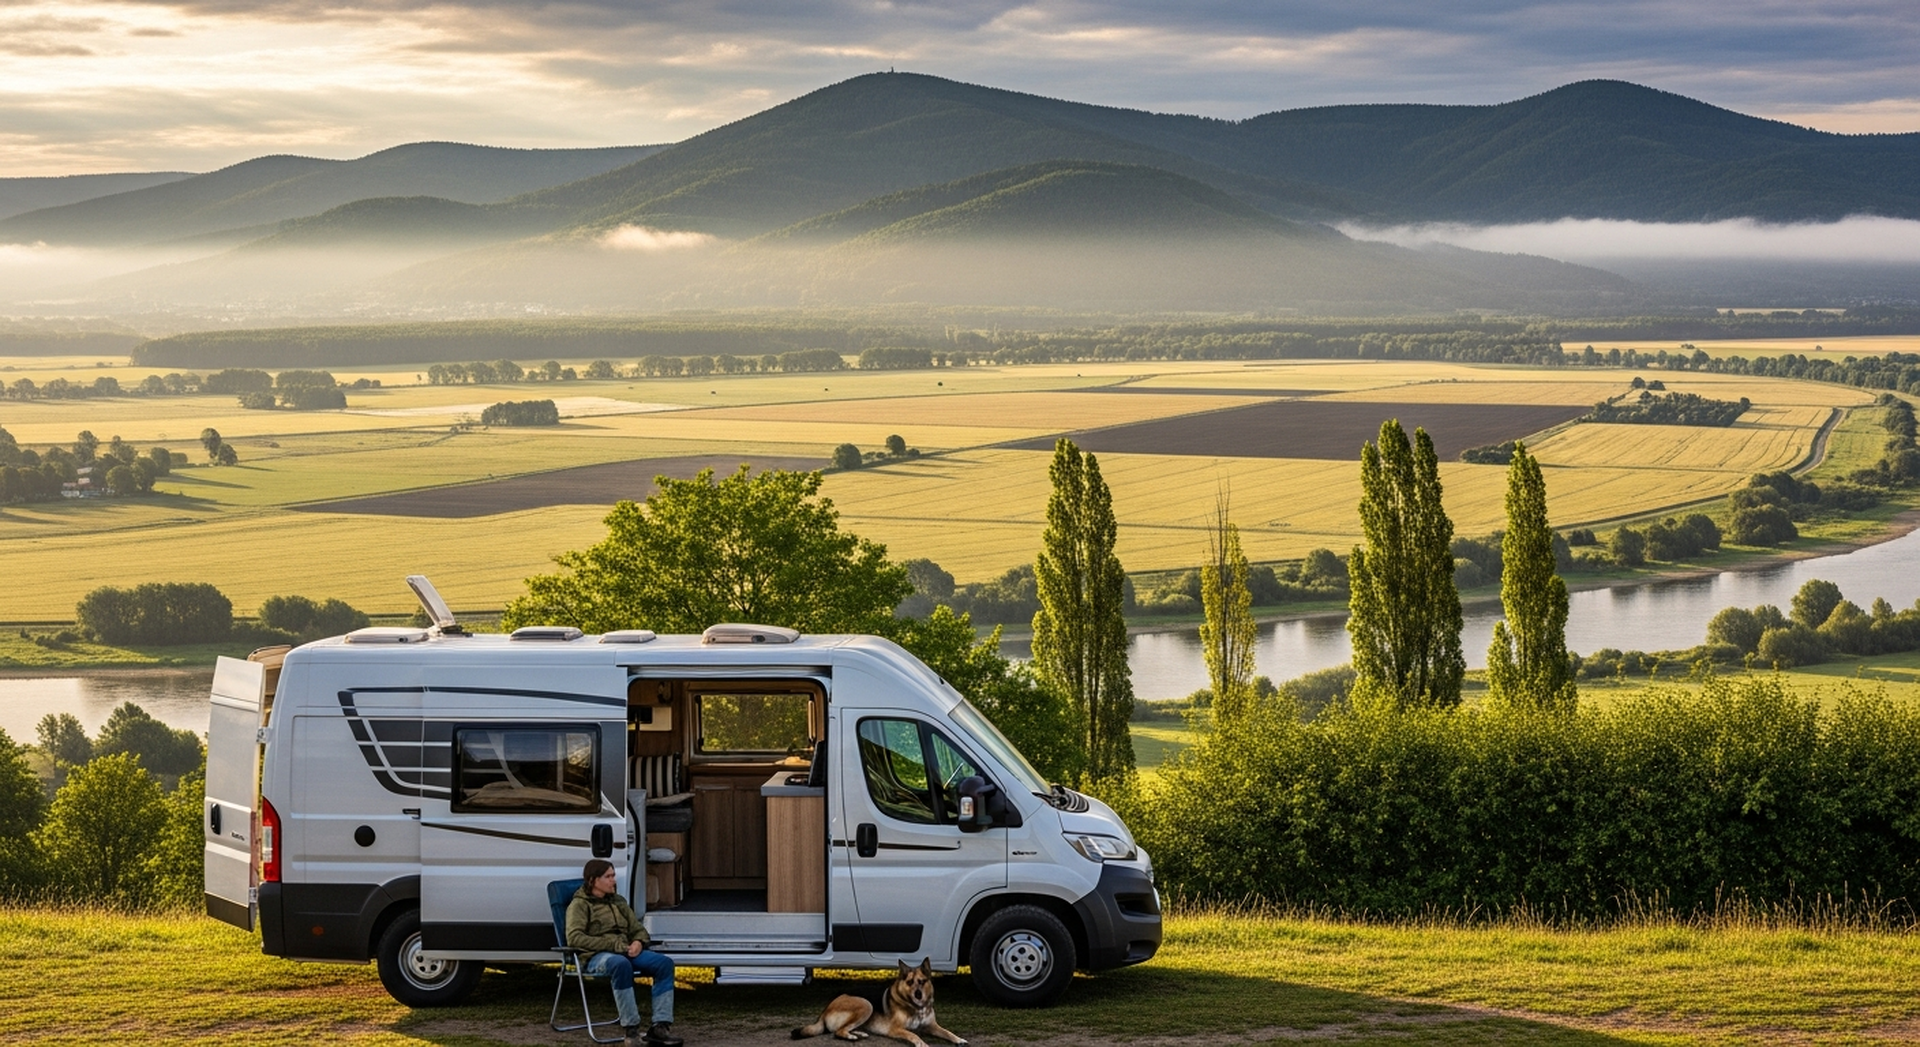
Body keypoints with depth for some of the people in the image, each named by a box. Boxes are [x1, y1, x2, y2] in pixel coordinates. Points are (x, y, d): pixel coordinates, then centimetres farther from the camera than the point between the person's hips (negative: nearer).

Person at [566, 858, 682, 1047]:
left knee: (664, 963, -19)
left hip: (625, 952, 7)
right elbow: (574, 938, -13)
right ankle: (632, 1029, -40)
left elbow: (639, 930, 26)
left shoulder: (618, 902, 24)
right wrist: (614, 945, -18)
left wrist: (638, 943, -2)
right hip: (596, 956, -7)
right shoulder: (579, 905, 3)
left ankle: (661, 1026, -26)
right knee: (621, 964, -41)